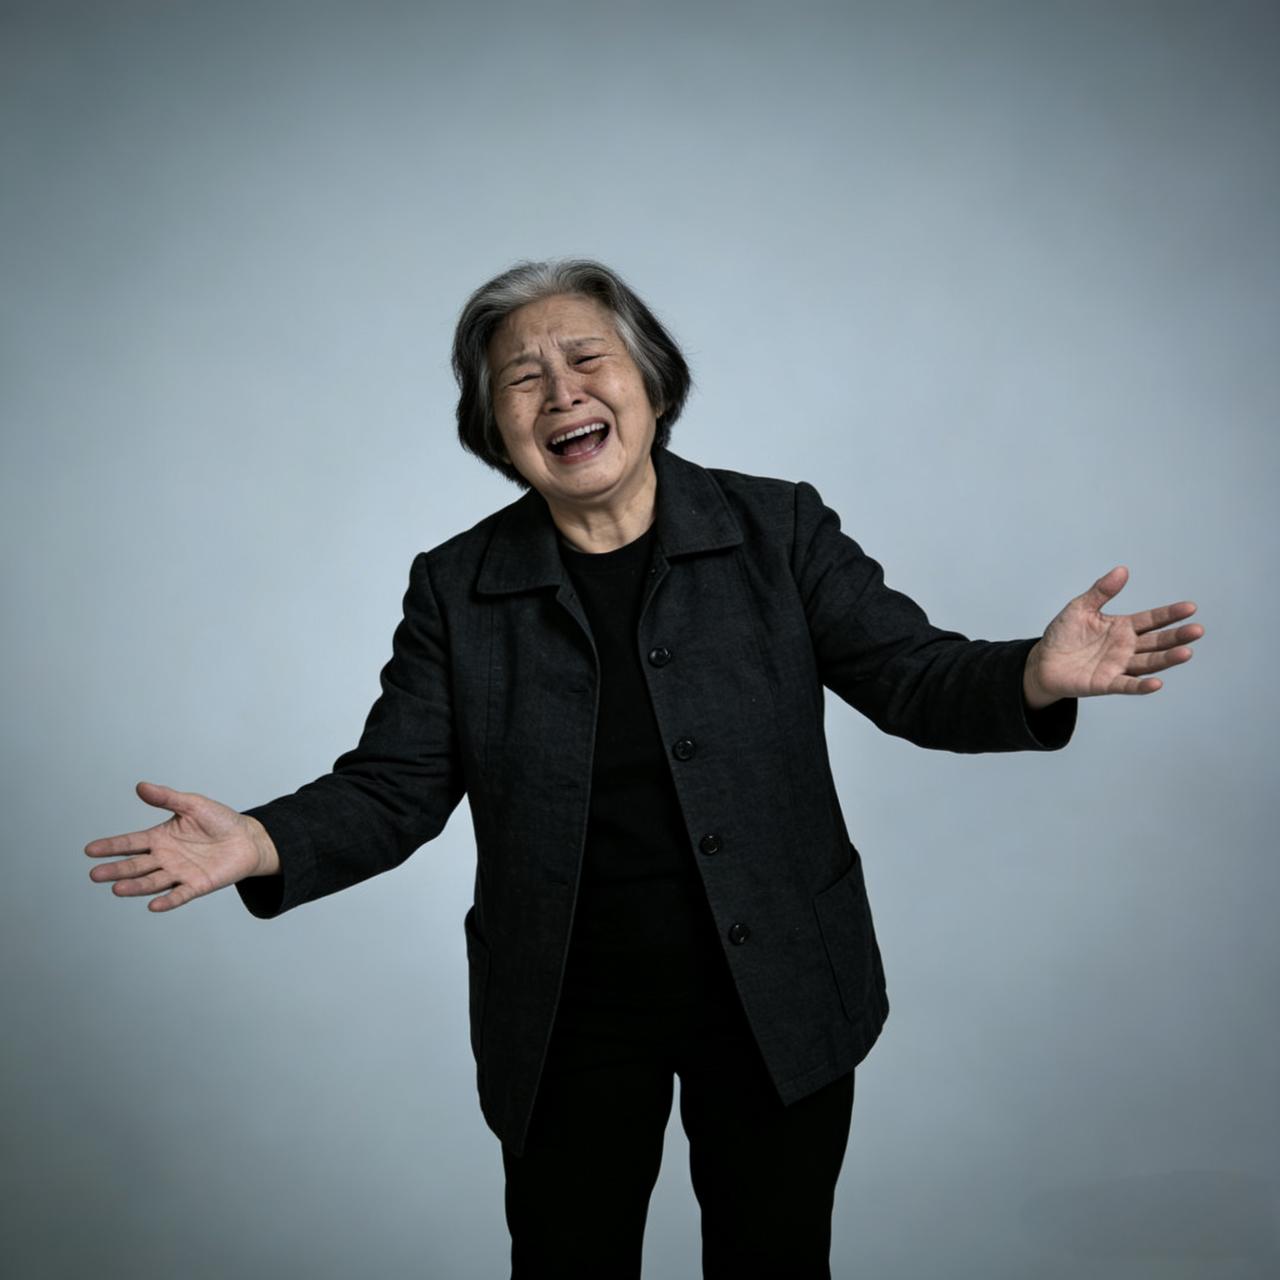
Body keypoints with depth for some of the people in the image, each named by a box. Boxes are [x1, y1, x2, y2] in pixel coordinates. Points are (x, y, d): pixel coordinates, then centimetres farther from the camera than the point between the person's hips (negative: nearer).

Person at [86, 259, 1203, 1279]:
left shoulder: (779, 531, -4)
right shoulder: (459, 589, -2)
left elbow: (911, 674, -7)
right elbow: (393, 788, -3)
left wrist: (1035, 679, -27)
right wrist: (264, 845, -21)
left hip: (778, 1003, 0)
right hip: (567, 1024, 1)